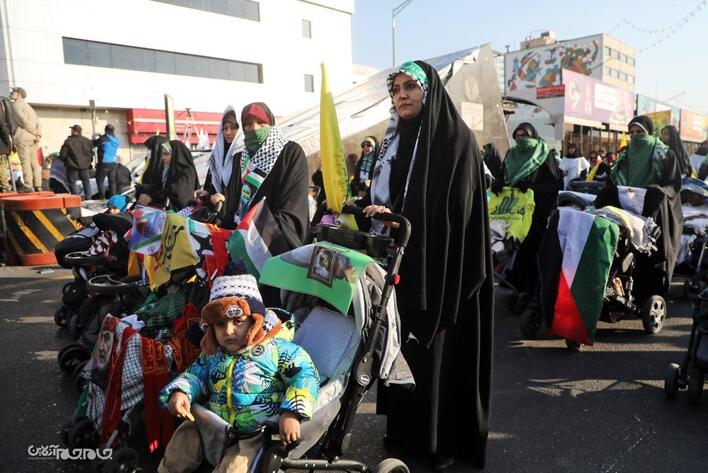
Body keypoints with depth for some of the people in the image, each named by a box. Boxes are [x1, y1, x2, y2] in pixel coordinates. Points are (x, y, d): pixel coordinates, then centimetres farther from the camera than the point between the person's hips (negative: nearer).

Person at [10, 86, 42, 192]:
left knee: (25, 162, -9)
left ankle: (27, 186, -11)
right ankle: (38, 186, 5)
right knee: (34, 162, 6)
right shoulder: (28, 106, 23)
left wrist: (35, 134, -7)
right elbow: (38, 123, 14)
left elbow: (23, 121, -14)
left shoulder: (16, 105, -2)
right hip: (32, 139, 8)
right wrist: (38, 134, 0)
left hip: (22, 137, -8)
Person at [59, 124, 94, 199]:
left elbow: (62, 154, -9)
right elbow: (91, 153, 11)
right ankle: (88, 197, 14)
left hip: (73, 166, -4)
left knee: (72, 183, 2)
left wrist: (65, 160, 11)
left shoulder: (68, 141, -11)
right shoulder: (87, 141, 4)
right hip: (85, 165, 5)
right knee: (86, 182, 15)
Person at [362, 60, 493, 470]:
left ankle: (448, 438, 21)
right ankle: (406, 426, 30)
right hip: (402, 261, 6)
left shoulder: (457, 137, -8)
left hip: (440, 263, -6)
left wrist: (397, 218, -20)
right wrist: (376, 213, -4)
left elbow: (456, 209, -17)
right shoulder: (395, 140, 13)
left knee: (438, 349, 3)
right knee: (405, 344, 13)